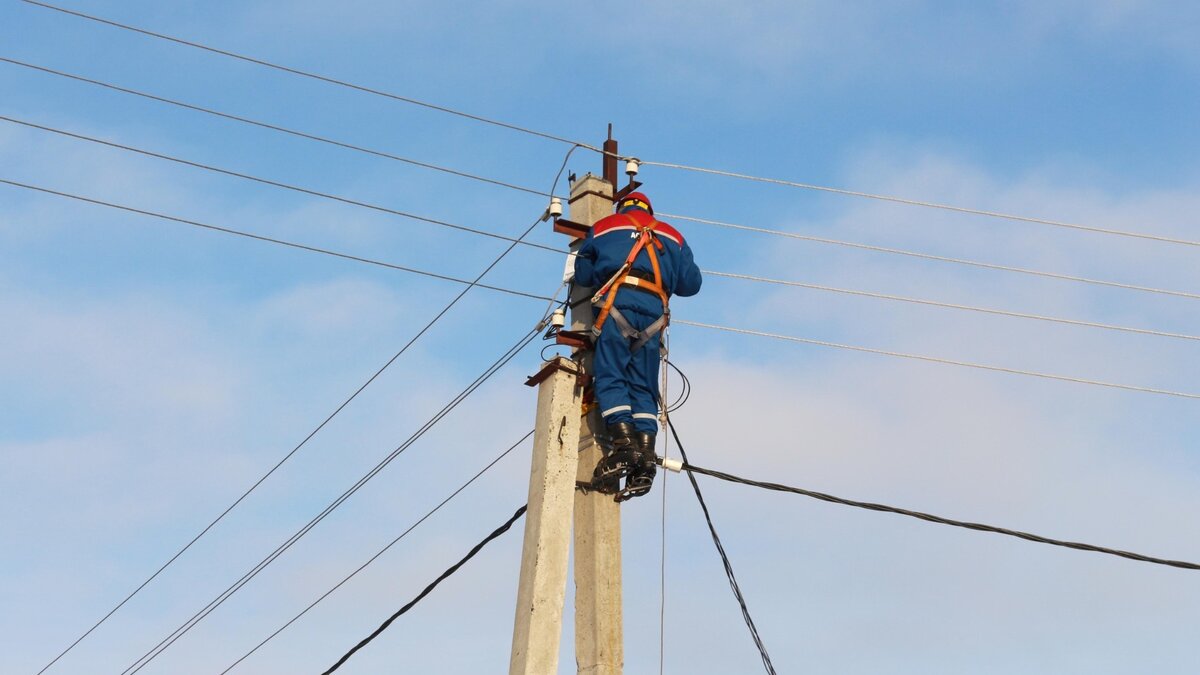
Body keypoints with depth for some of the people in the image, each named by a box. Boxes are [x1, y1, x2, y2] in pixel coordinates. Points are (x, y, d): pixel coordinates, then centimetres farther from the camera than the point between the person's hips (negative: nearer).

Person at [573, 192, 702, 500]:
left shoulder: (603, 227, 23)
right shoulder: (671, 235, 27)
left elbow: (582, 275, 23)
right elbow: (691, 283, 21)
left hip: (617, 302, -2)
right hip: (654, 310, 3)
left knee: (610, 376, -8)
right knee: (644, 386, 1)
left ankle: (622, 440, -27)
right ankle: (645, 452, -15)